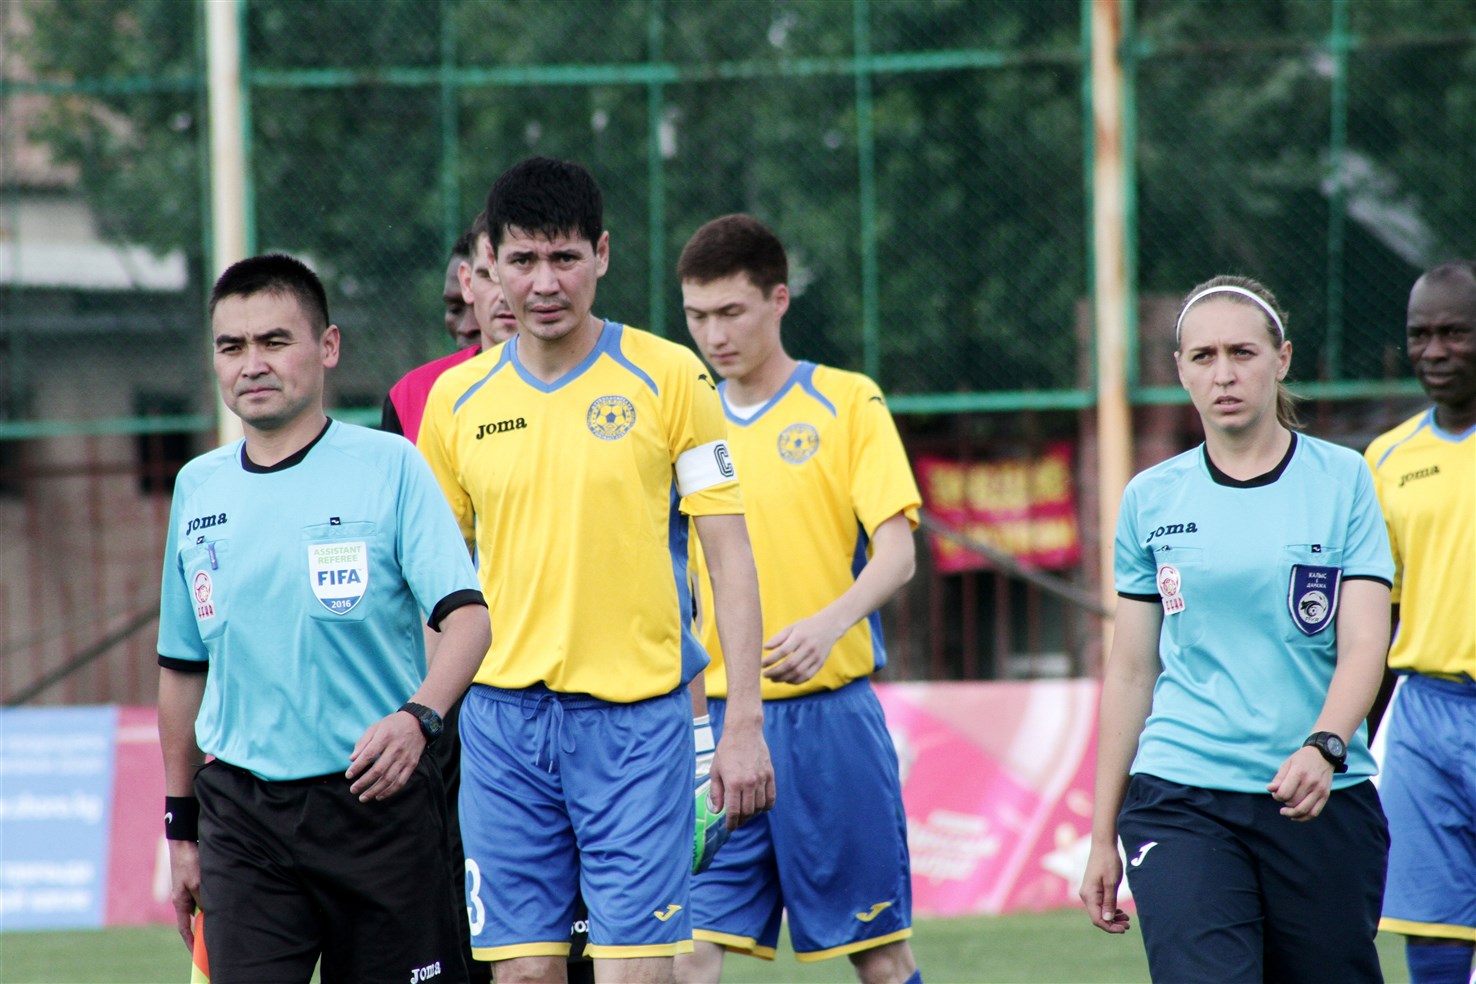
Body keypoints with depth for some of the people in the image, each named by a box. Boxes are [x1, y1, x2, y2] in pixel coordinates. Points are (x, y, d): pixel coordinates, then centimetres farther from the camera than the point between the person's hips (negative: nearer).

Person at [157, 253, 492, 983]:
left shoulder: (390, 467, -3)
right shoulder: (198, 489, 10)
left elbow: (466, 616, -12)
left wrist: (417, 717, -31)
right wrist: (180, 825, 19)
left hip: (376, 798, -3)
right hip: (242, 813, 3)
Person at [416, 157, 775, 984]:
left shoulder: (668, 377, -1)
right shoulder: (455, 399, 7)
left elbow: (731, 555, -1)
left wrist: (745, 722, -7)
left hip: (636, 709, -3)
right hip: (501, 715, 3)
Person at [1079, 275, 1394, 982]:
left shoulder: (1344, 480, 3)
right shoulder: (1151, 499, 8)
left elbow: (1364, 645, -5)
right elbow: (1129, 672, 13)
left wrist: (1322, 748, -24)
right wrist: (1102, 835, 11)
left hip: (1319, 799, 0)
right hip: (1179, 803, 0)